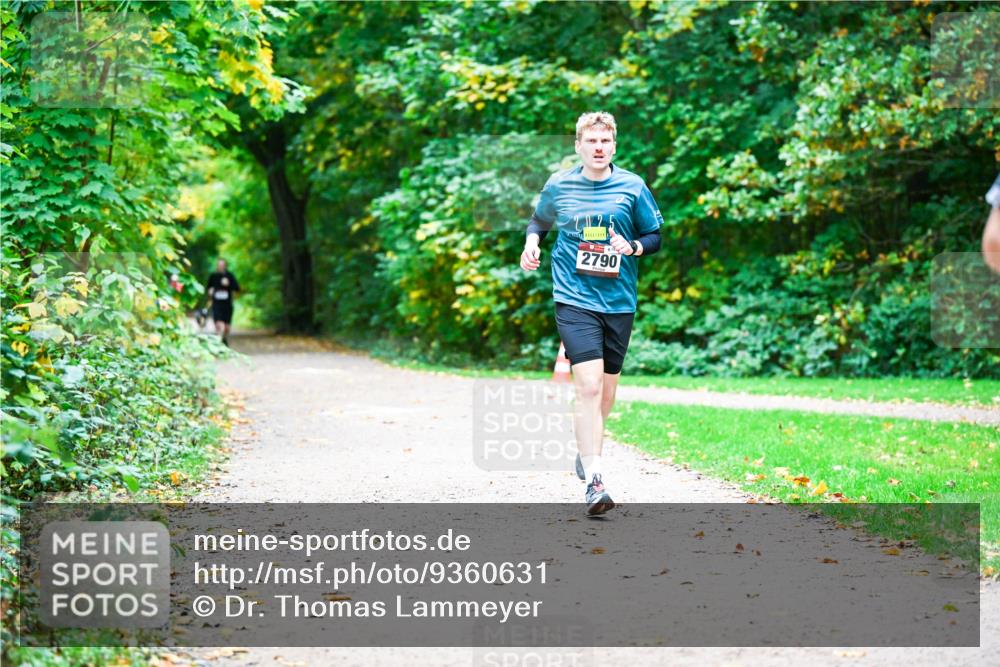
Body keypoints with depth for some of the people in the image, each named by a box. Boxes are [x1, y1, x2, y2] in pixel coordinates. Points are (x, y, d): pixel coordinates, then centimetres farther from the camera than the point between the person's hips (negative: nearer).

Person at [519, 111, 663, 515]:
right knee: (588, 384, -17)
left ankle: (588, 449, 41)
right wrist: (531, 242, 2)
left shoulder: (632, 186, 3)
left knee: (607, 387, 12)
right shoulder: (559, 186, 4)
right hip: (574, 300, -2)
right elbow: (540, 221, 22)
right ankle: (594, 482, -20)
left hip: (619, 301, 2)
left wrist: (633, 247, -11)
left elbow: (656, 236, 9)